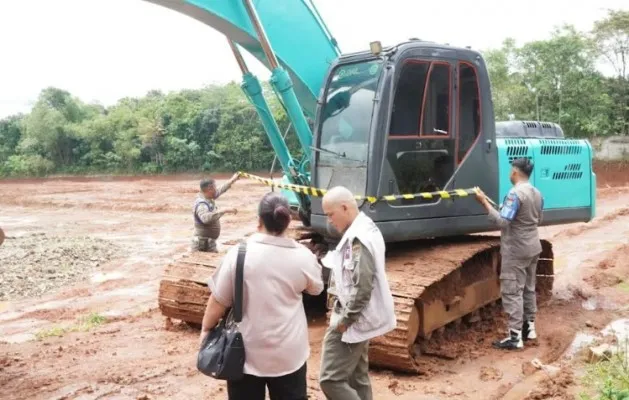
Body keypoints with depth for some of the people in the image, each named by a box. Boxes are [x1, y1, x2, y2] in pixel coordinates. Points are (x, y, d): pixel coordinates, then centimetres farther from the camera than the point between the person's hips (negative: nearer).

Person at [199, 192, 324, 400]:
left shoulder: (239, 253, -15)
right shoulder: (302, 256, -10)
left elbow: (218, 301, -7)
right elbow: (316, 288, 11)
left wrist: (206, 329, 10)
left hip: (247, 351, -1)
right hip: (289, 352, 1)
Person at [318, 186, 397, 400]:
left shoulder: (358, 239, -23)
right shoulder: (365, 228, 9)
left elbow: (362, 287, -26)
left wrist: (345, 319, -18)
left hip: (353, 321, -10)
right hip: (359, 319, 10)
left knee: (331, 379, -5)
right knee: (357, 377, 17)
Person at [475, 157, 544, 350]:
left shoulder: (515, 193, -20)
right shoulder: (537, 193, 9)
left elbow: (502, 222, -24)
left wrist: (485, 203, -22)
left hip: (516, 251, -9)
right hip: (533, 248, 9)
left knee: (512, 292, -5)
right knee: (528, 289, 18)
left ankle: (515, 337, -5)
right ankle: (529, 327, 27)